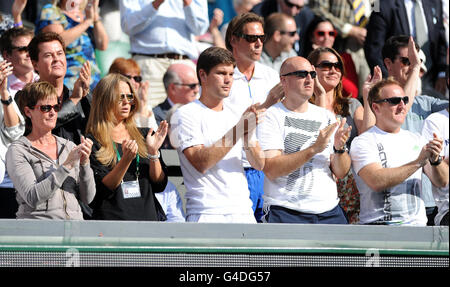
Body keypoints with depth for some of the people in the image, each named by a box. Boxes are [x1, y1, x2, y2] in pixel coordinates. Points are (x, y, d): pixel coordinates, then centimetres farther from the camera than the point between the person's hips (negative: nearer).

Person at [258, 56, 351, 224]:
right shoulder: (271, 117, -1)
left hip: (329, 210, 5)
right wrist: (314, 149, -19)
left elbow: (341, 173, 10)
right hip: (286, 213, -4)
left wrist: (340, 149, -10)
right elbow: (271, 170, -14)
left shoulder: (327, 117, 14)